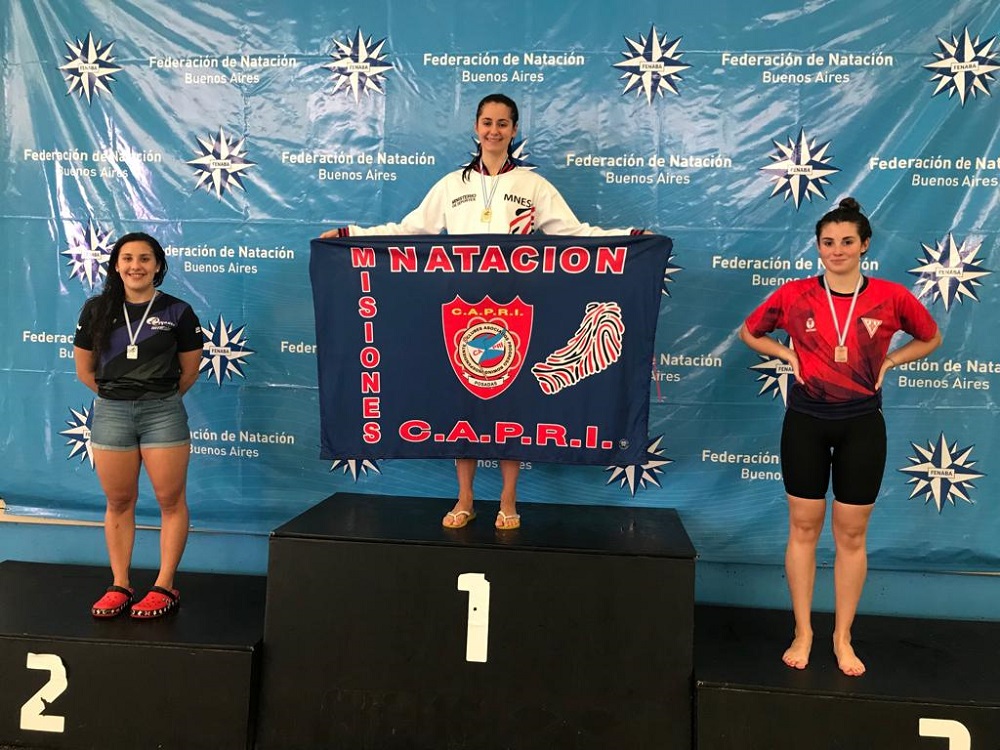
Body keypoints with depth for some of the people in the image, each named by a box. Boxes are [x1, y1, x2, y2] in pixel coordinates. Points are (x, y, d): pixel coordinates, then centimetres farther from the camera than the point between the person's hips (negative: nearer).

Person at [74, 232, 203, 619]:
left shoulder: (177, 311, -1)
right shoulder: (96, 310, 5)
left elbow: (190, 370, 5)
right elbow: (84, 370, 11)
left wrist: (159, 396, 8)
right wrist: (116, 394, 9)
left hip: (163, 413, -2)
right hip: (110, 413, 2)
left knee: (171, 500, 1)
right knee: (119, 502, 10)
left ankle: (165, 586, 12)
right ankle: (120, 586, 21)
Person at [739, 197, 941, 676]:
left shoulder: (891, 297, -4)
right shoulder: (794, 294, -4)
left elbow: (931, 339, 13)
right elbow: (749, 333, 11)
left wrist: (888, 362, -1)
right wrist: (788, 355, -2)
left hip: (861, 425, 0)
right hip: (806, 422, 0)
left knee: (851, 535, 9)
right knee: (803, 529, 8)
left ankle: (843, 637, 25)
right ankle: (803, 633, 22)